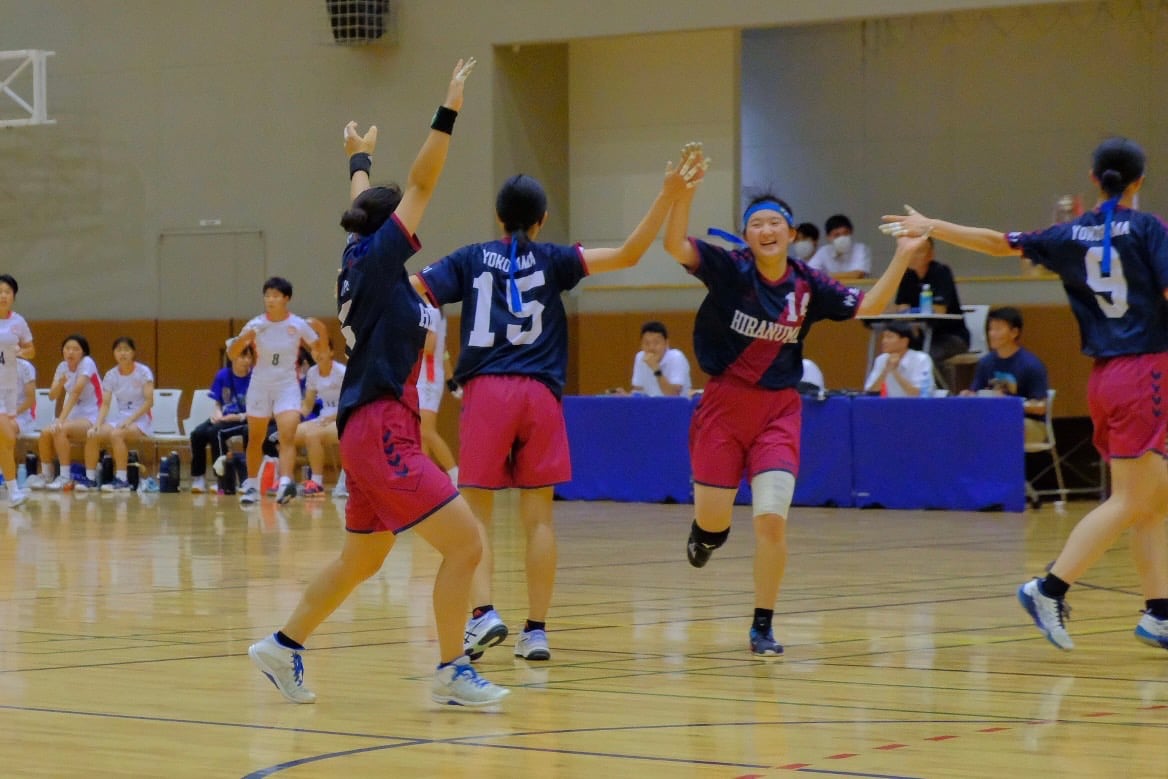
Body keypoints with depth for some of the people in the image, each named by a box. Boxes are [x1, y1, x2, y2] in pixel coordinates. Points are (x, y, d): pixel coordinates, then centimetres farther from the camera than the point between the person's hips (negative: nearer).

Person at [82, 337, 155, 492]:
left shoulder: (143, 372, -6)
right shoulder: (111, 375, 6)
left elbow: (149, 402, -12)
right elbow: (105, 404, 2)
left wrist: (130, 420, -22)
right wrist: (98, 424, -16)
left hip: (141, 421, -5)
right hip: (119, 418, 5)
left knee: (116, 434, -35)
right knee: (92, 434, -22)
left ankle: (122, 480, -31)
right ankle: (90, 478, -13)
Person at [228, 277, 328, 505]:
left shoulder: (298, 325, -6)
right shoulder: (256, 325, -5)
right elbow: (232, 354, -5)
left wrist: (322, 331, -17)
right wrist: (243, 338, -25)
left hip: (287, 386, -2)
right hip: (260, 385, 2)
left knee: (288, 435, -21)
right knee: (255, 439, 11)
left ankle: (285, 483, -34)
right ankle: (251, 485, 27)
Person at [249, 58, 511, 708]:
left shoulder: (360, 261, 13)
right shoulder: (375, 261, -8)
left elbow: (365, 207, 33)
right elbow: (420, 186, -13)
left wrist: (360, 159, 51)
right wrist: (448, 113, -15)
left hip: (372, 433, 10)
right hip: (383, 434, -10)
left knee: (362, 562, 19)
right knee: (465, 544, -11)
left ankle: (285, 647, 26)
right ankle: (452, 672, -7)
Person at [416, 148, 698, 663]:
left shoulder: (469, 260, 9)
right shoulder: (552, 260, 8)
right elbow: (628, 255, 0)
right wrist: (666, 196, -1)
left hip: (486, 391, -1)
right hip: (540, 395, 1)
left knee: (476, 515, 3)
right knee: (538, 516, 6)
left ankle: (483, 612, -17)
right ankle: (536, 630, 4)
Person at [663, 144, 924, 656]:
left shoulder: (807, 286, -2)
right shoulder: (730, 269, -9)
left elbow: (867, 307, 0)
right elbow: (675, 245, -22)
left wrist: (901, 258, -10)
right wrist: (685, 190, -37)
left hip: (778, 411, 1)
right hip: (723, 406, -1)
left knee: (772, 518, -13)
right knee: (713, 518, 8)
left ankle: (762, 627, 0)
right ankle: (709, 532, 49)